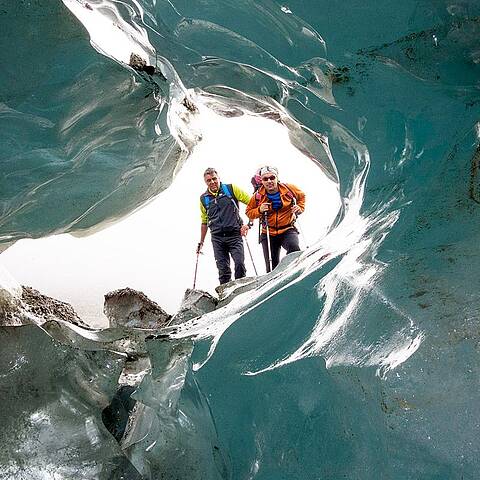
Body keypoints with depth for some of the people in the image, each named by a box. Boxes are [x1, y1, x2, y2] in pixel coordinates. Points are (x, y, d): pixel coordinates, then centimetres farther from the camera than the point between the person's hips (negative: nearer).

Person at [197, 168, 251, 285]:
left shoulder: (231, 189, 2)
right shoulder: (204, 199, 12)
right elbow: (204, 222, 24)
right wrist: (201, 242, 25)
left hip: (234, 234, -2)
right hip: (217, 238, 3)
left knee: (239, 264, -17)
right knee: (223, 270, -2)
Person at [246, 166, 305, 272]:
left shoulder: (288, 188, -6)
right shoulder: (258, 196, -6)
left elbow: (301, 196, 15)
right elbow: (249, 212, 7)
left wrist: (300, 208, -3)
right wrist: (259, 210, -13)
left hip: (288, 230, -1)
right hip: (268, 234, 1)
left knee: (293, 248, -34)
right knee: (272, 267, 0)